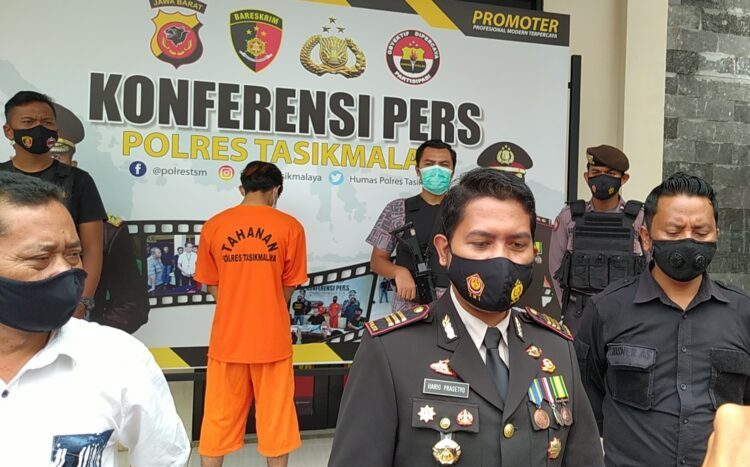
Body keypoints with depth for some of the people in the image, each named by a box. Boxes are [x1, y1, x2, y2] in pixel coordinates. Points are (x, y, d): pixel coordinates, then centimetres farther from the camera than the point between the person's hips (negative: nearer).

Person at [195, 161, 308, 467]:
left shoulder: (214, 226, -2)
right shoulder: (289, 226, -7)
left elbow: (211, 284, 6)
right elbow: (290, 285, 2)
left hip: (227, 336, 2)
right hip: (271, 338, -1)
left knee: (219, 417, 14)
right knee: (274, 416, 12)